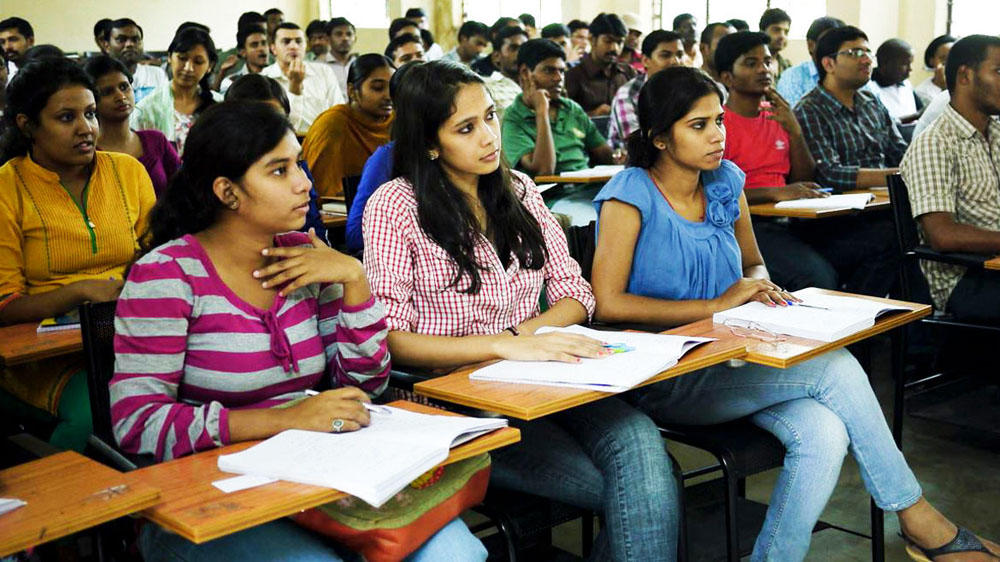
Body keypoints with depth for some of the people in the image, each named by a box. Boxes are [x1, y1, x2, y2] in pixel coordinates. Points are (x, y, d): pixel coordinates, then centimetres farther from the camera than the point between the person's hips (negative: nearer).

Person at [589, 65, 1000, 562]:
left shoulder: (726, 183, 8)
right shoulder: (630, 196, -9)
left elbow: (752, 263, 23)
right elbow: (608, 304, -17)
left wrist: (764, 291, -2)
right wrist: (716, 305, -18)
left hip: (729, 361, 6)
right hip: (662, 384, -6)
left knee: (825, 434, -25)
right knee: (835, 366, -21)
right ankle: (914, 513, -3)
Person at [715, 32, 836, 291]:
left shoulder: (778, 116, 18)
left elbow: (805, 182, 15)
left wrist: (794, 131, 1)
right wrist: (776, 192, -21)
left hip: (782, 223, 7)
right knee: (817, 274, -29)